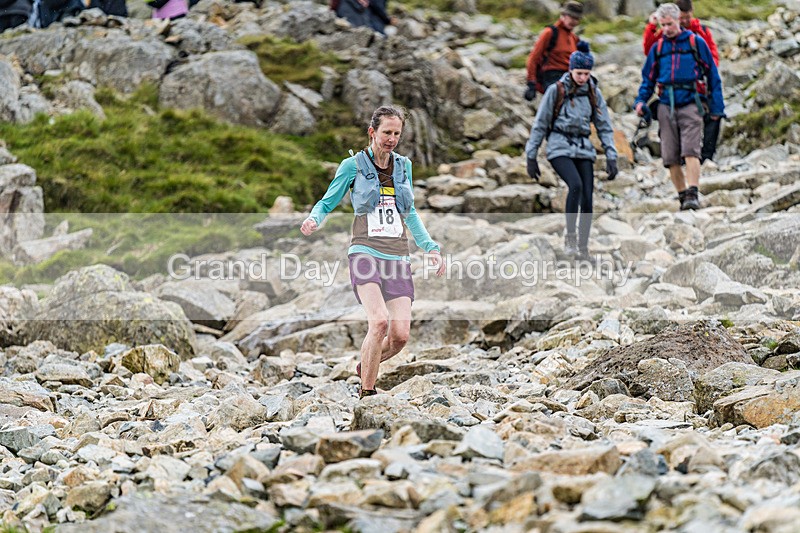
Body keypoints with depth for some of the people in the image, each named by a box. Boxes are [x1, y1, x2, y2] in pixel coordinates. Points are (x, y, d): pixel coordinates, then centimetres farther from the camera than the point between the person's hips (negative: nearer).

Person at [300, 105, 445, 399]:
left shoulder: (404, 166, 15)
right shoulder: (353, 165, 2)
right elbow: (327, 203, 8)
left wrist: (430, 247, 18)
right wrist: (313, 220, -14)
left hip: (398, 258, 4)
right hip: (366, 252, -4)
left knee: (400, 334, -8)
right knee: (379, 321, -26)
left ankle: (365, 367, 23)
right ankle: (366, 392, -13)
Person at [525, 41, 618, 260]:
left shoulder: (594, 94, 8)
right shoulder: (556, 91, -2)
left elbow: (604, 127, 12)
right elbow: (540, 125, 2)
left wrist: (611, 156, 2)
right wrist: (531, 156, 1)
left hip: (584, 149, 4)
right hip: (560, 147, -4)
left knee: (587, 199, -7)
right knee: (576, 185, -28)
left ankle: (583, 247, 4)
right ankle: (570, 236, -18)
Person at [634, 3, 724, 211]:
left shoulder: (696, 42, 4)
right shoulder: (658, 47, 14)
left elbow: (712, 75, 7)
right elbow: (648, 78, 21)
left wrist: (716, 107, 5)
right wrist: (641, 100, 4)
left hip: (690, 104, -4)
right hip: (666, 106, 4)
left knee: (690, 151, -17)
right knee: (670, 157, 1)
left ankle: (693, 194, -21)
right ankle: (682, 196, 11)